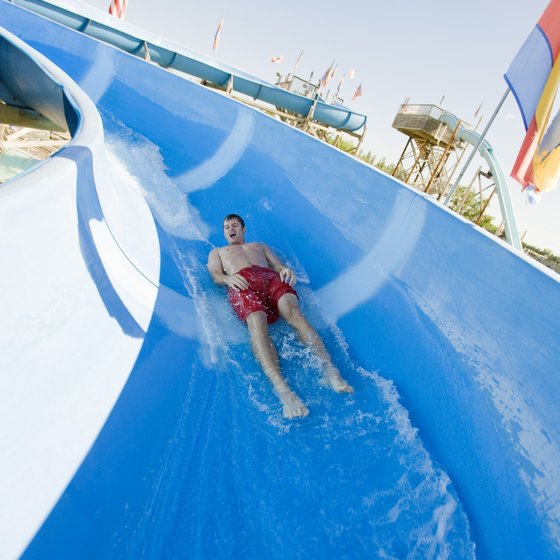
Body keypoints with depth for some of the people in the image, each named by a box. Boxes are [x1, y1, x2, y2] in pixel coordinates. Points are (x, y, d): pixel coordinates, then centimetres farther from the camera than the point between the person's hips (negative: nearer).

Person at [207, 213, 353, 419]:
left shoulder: (260, 246, 41)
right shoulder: (217, 252, 37)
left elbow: (278, 266, 25)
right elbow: (215, 275, 16)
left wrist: (286, 270, -2)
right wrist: (228, 278, -9)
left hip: (270, 278, 2)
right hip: (242, 282, -2)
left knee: (293, 312, -33)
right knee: (256, 323, -36)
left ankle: (330, 371, -46)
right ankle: (282, 389, -54)